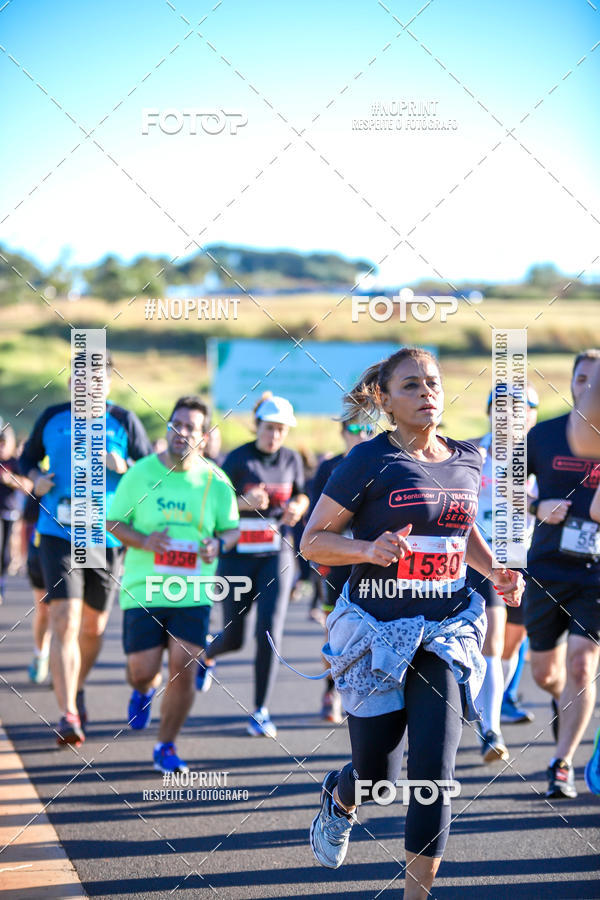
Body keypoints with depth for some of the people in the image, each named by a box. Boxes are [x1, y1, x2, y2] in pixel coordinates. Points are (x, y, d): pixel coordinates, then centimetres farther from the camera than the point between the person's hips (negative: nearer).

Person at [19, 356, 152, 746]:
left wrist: (124, 467, -17)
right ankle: (68, 715, -17)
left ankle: (78, 689, 42)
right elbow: (28, 457, 19)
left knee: (94, 626, 14)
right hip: (58, 535, -1)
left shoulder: (124, 421, 0)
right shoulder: (52, 417, 4)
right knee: (64, 623, -15)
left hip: (107, 538, 1)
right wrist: (35, 478, -2)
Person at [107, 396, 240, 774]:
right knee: (143, 670, 0)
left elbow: (232, 528, 11)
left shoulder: (216, 481, 0)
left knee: (184, 672, -6)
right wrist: (144, 541, -16)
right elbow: (114, 522, 3)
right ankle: (145, 689, 39)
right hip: (143, 588, 0)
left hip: (193, 592, 0)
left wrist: (218, 544, -13)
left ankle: (166, 747, 13)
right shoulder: (140, 473, -3)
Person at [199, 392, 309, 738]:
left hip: (277, 556, 2)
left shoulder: (291, 459, 3)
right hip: (238, 556, -2)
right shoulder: (238, 459, -7)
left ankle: (261, 711, -3)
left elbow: (301, 495, 18)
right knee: (233, 637, 6)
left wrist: (297, 508, -5)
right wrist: (244, 502, -25)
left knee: (270, 632, -13)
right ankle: (208, 655, 45)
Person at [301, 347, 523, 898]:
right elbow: (313, 542, -6)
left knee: (435, 769, -10)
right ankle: (339, 798, 44)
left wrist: (496, 572, 7)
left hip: (446, 631, 3)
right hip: (378, 632, -3)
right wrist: (369, 550, -24)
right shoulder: (370, 461, -8)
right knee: (376, 774, 7)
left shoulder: (467, 461, 8)